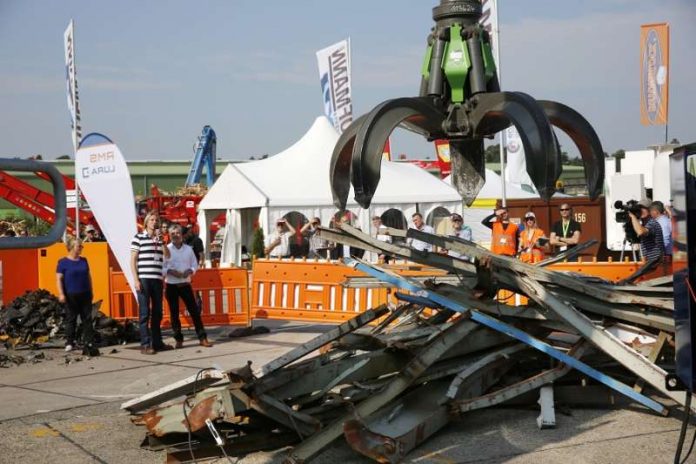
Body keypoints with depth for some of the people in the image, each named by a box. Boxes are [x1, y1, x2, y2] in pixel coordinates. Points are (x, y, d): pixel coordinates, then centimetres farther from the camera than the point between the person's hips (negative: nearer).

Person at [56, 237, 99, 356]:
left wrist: (90, 291, 17)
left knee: (87, 319, 1)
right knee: (71, 319, 4)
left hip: (85, 294, 4)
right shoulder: (63, 262, -5)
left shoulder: (83, 260, 10)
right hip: (71, 296, -4)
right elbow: (58, 279, -8)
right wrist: (61, 294, -15)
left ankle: (89, 344, 2)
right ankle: (69, 342, 16)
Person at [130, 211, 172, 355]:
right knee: (145, 312, -4)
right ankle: (145, 344, -1)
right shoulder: (139, 237, 0)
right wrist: (136, 279, -11)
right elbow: (133, 260, -3)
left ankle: (157, 342, 19)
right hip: (143, 278, -5)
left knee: (157, 312, 11)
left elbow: (167, 255, 1)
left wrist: (161, 240, -7)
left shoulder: (160, 238, 15)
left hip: (157, 279, 5)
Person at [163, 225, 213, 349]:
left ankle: (202, 338, 4)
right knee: (174, 313, 3)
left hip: (185, 284, 2)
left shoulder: (188, 249, 5)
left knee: (195, 310, -1)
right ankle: (178, 339, 13)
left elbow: (195, 264, 9)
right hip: (171, 285, -2)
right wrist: (170, 271, -20)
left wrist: (190, 271, -11)